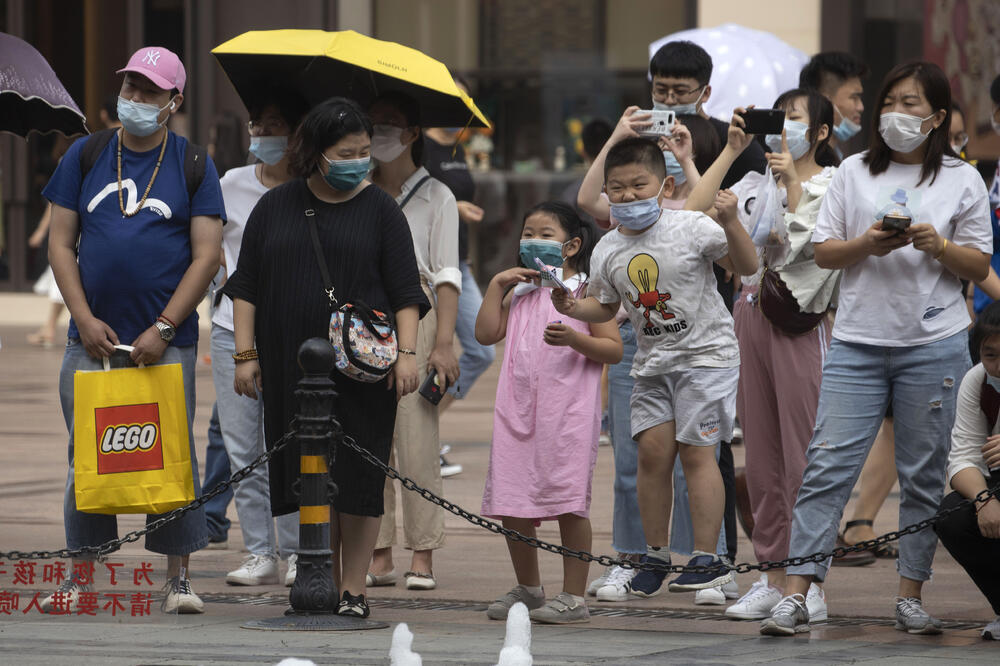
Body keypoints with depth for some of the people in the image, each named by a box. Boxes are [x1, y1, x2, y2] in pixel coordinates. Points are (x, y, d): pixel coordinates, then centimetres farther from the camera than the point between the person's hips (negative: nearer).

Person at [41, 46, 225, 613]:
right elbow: (61, 243, 8)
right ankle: (81, 574, 10)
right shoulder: (86, 156, 9)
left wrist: (162, 330, -10)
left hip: (167, 341, -2)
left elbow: (207, 256, -2)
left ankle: (179, 577, 2)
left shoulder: (192, 164, 4)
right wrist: (86, 320, -5)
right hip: (93, 337, 2)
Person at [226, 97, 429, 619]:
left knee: (357, 476, -3)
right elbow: (247, 285, 11)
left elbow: (405, 291, 4)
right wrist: (246, 353, 4)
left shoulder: (379, 209, 5)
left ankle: (353, 589, 2)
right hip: (293, 369, 2)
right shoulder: (276, 207, 9)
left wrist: (406, 352, -7)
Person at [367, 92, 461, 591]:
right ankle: (379, 556, 4)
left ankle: (422, 555, -4)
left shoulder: (435, 196, 3)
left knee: (417, 440, -7)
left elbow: (447, 276, -3)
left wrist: (443, 343, -12)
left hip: (413, 318, -4)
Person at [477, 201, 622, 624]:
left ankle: (573, 596, -1)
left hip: (567, 411, -6)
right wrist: (497, 284, 5)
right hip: (518, 410, 6)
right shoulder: (519, 292, 18)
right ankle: (527, 589, 22)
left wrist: (574, 339, -21)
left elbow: (614, 349, -5)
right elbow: (486, 334, 9)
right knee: (511, 504, 6)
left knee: (568, 502, -7)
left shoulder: (584, 291, 1)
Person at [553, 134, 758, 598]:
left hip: (705, 354, -5)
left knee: (695, 451, -8)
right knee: (652, 450, 0)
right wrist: (572, 307, -7)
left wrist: (731, 224, -23)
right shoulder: (608, 251, 3)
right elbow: (604, 306, 13)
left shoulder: (691, 228, -11)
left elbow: (746, 267, -8)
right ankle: (654, 555, 12)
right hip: (652, 363, 5)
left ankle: (707, 558, -4)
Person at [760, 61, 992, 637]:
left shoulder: (963, 180, 6)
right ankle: (797, 596, -8)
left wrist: (938, 246, -13)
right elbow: (823, 252, 8)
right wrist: (865, 245, -11)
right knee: (828, 466, -6)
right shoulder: (855, 172, 10)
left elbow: (980, 265, 6)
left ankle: (911, 596, 12)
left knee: (924, 476, 3)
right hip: (858, 340, 1)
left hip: (934, 345, -1)